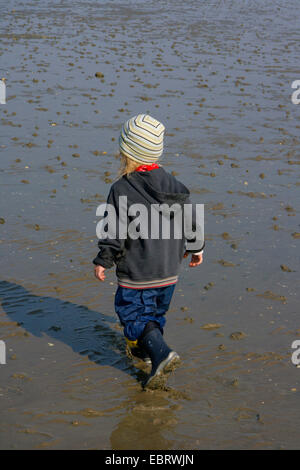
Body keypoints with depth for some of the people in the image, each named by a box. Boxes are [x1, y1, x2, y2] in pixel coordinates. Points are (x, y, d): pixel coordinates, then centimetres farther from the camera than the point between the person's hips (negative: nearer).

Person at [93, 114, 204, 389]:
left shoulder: (121, 190, -18)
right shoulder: (174, 186, 0)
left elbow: (115, 232, -17)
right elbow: (190, 221, 8)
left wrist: (103, 261, -3)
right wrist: (196, 247, 24)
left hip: (137, 272, -6)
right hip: (169, 269, 6)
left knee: (135, 315, 3)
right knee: (156, 311, 24)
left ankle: (161, 354, -15)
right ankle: (144, 349, 41)